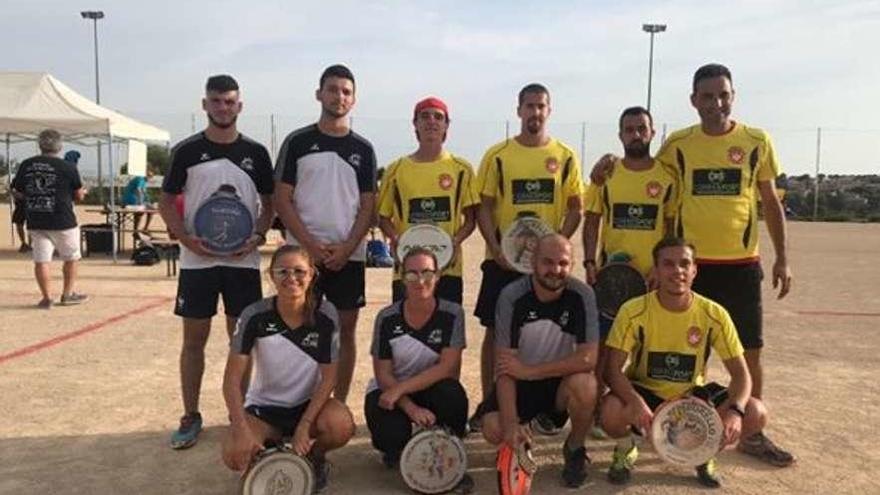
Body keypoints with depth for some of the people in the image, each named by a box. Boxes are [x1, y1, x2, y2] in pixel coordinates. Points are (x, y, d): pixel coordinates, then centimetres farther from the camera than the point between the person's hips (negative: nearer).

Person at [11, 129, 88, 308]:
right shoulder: (67, 168, -9)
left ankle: (47, 298, 6)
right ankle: (68, 294, 18)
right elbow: (79, 195, -1)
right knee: (71, 258, 13)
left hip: (35, 223, 3)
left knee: (41, 260, 6)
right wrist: (82, 193, 22)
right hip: (63, 222, -3)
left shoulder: (26, 165, 2)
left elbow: (17, 193, 10)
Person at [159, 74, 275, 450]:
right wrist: (187, 239, -11)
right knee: (194, 339, 5)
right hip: (197, 260, 0)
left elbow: (269, 203, 9)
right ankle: (190, 416, 18)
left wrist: (258, 236, -9)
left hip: (243, 260, 1)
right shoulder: (186, 151, 2)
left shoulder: (256, 152, 5)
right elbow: (166, 202, 5)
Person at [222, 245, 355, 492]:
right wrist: (242, 430, -27)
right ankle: (270, 446, 11)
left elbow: (328, 376, -12)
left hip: (308, 403, 0)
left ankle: (314, 456, 6)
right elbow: (232, 378, -15)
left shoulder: (325, 315, -15)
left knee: (342, 426, -31)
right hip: (263, 406, 0)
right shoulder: (255, 316, -17)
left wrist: (304, 427, -21)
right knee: (236, 455, -27)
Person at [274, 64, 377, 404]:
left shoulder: (363, 149, 8)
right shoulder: (297, 142, 3)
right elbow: (282, 200, 0)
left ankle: (339, 405, 17)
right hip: (303, 253, -1)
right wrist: (311, 245, -10)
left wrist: (347, 248, -9)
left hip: (348, 255, 2)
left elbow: (368, 206, 5)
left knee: (346, 330, 6)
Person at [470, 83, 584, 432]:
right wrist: (496, 248, -13)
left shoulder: (565, 157, 4)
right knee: (495, 330, 4)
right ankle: (487, 403, 16)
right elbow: (484, 206, 0)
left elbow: (575, 208, 5)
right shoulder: (498, 155, 1)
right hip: (503, 259, -1)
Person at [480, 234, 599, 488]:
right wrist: (511, 424, -27)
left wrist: (529, 371, -23)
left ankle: (574, 449, -1)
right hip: (521, 381, 0)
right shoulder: (512, 295, -17)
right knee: (493, 429, -23)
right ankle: (518, 446, 17)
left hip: (563, 379, 0)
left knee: (585, 385, -33)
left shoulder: (582, 294, -16)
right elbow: (505, 364, -19)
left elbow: (588, 358, -22)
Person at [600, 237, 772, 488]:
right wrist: (636, 402, -41)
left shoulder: (714, 315, -15)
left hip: (693, 394, 2)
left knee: (756, 414, -20)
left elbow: (741, 373, -11)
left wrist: (735, 410, -32)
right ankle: (626, 449, 5)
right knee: (611, 412, -34)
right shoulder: (634, 311, -20)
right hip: (645, 392, -2)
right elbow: (613, 370, -21)